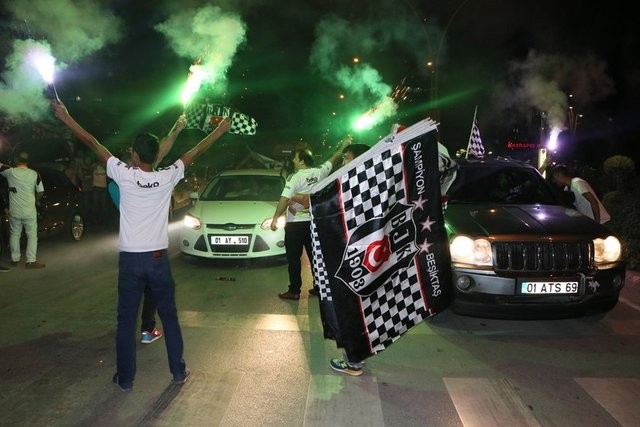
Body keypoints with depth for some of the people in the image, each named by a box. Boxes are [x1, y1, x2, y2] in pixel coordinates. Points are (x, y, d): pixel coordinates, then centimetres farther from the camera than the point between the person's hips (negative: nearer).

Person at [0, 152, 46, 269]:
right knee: (32, 236, 4)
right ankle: (31, 261, -1)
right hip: (29, 212, -1)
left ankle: (15, 259, 22)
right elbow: (41, 192, 0)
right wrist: (37, 200, 18)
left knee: (14, 234, 16)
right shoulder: (34, 174, -5)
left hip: (14, 211, 1)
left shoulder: (10, 172, -6)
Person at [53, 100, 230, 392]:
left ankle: (126, 378, 17)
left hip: (130, 259, -1)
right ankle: (178, 372, 21)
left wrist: (65, 118, 7)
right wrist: (220, 130, 16)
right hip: (158, 258, 1)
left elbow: (92, 143, -2)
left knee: (126, 321, 9)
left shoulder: (124, 175, -9)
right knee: (169, 317, 13)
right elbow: (196, 151, 5)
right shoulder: (167, 177, -6)